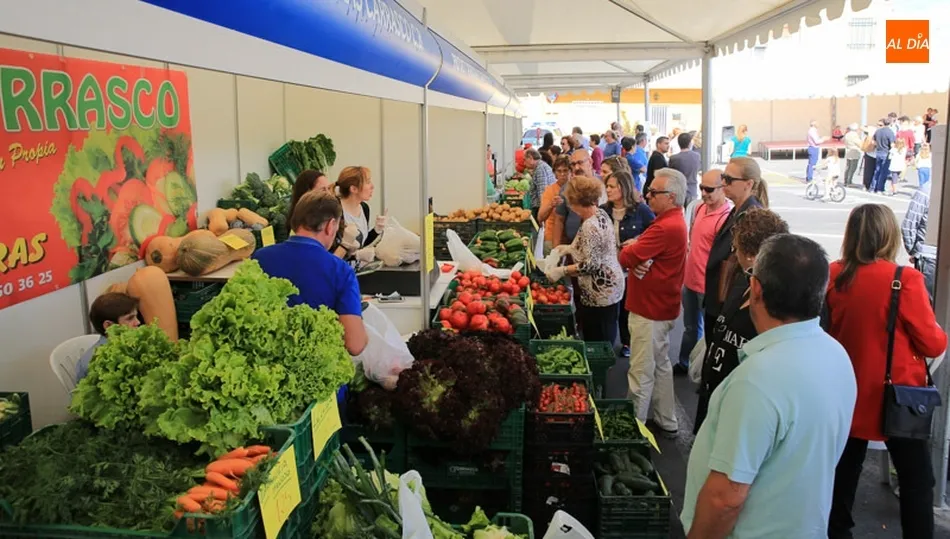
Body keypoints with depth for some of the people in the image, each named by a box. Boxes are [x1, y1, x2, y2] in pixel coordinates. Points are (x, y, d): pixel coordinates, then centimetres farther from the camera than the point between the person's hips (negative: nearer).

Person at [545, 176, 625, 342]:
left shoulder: (590, 226, -24)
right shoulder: (600, 213, 5)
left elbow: (591, 264, -25)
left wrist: (562, 271, -20)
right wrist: (571, 248, 18)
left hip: (600, 291, -10)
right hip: (608, 286, 10)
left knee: (596, 341, 3)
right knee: (605, 340, 20)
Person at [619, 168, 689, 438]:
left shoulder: (666, 227, -25)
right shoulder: (673, 221, 11)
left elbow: (627, 257, -25)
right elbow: (646, 251, 10)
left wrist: (629, 248, -4)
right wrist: (639, 260, -12)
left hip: (650, 309, -11)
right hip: (661, 306, 11)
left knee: (641, 373, 0)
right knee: (661, 364, 20)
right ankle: (666, 422, 32)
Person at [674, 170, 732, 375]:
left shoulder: (726, 218, -22)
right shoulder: (699, 208, 3)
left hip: (709, 286, -8)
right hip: (690, 280, 8)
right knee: (691, 326, 23)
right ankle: (684, 363, 39)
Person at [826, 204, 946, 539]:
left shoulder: (833, 277, -7)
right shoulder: (905, 280, -19)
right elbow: (933, 345, -10)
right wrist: (939, 334, 10)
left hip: (847, 393, 5)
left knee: (844, 470, 18)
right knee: (916, 479, 11)